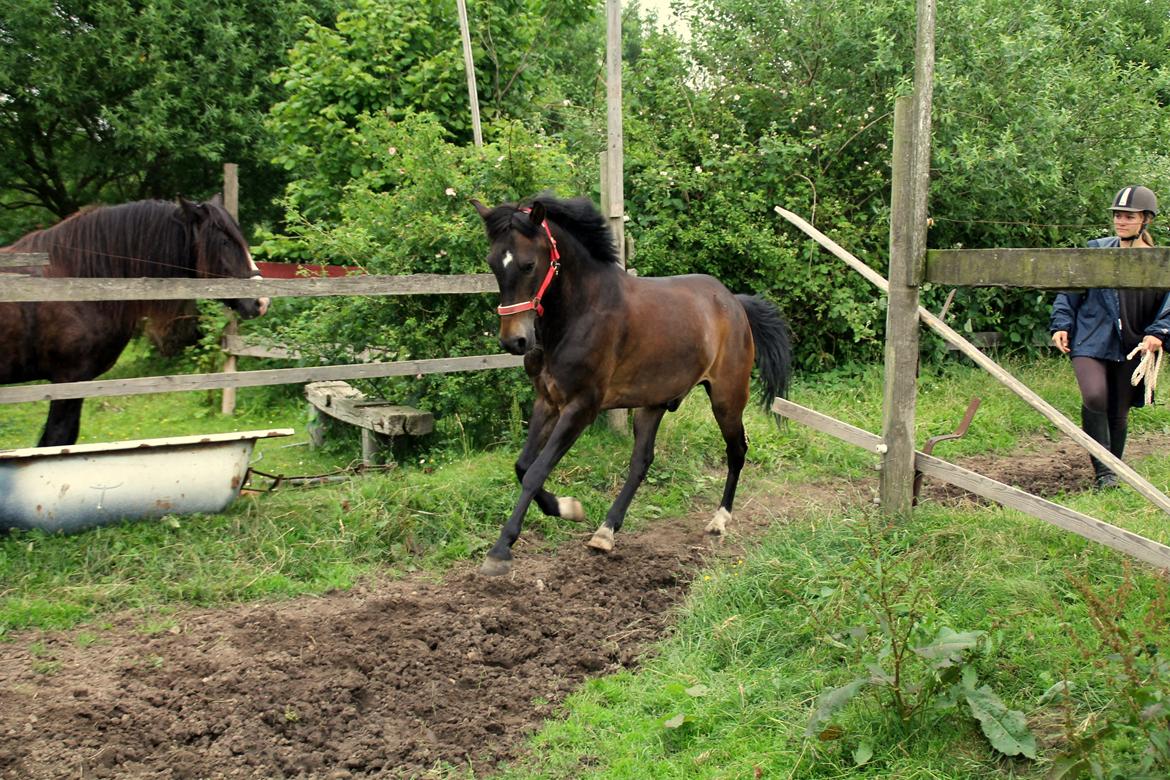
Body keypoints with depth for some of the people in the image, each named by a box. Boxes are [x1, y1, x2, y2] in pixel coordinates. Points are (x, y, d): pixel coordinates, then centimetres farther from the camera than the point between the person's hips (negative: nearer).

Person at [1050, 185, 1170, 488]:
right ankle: (1102, 472, -14)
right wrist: (1061, 325, 0)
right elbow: (1069, 292, 9)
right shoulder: (1095, 251, 5)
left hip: (1131, 349, 1)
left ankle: (1113, 470, 30)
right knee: (1095, 398, -23)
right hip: (1090, 341, -1)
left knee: (1119, 412, 9)